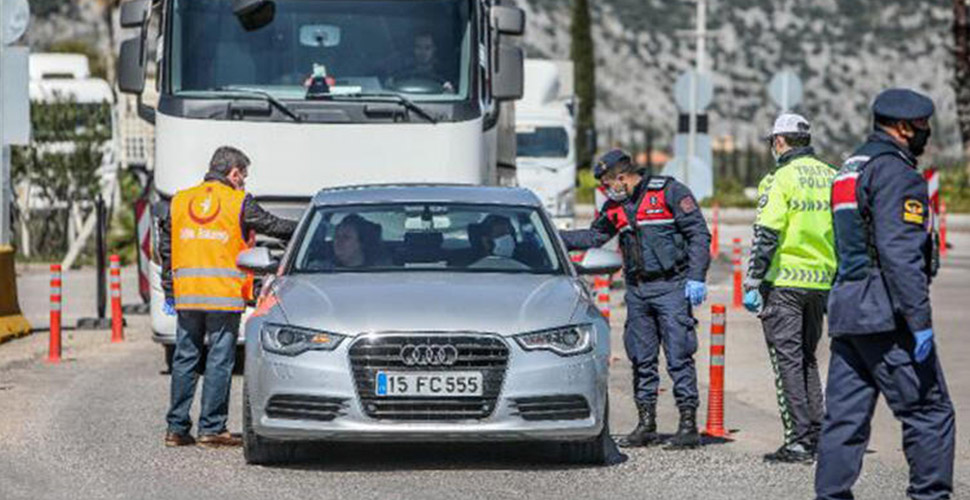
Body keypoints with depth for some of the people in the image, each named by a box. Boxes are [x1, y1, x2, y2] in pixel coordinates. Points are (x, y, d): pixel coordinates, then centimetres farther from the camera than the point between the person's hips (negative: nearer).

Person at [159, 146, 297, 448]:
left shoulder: (180, 201, 12)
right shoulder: (238, 203, -2)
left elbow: (165, 249, 13)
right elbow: (275, 227, 6)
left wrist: (169, 292, 18)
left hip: (186, 296, 4)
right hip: (224, 296, -4)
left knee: (185, 358, 9)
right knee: (220, 360, -1)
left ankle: (177, 427, 10)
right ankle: (212, 428, -2)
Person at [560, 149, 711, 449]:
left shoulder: (669, 192, -7)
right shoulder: (615, 208, 12)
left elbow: (699, 234, -9)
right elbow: (593, 237, 24)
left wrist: (696, 278, -15)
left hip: (671, 286, -7)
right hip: (637, 290, 7)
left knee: (679, 356, -8)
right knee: (641, 359, 7)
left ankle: (688, 425, -6)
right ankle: (646, 425, 14)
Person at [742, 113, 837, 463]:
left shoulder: (781, 179, -10)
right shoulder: (832, 178, 10)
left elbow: (767, 235, -15)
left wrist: (752, 283, -11)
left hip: (784, 281, -6)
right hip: (821, 282, 6)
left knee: (787, 359, -3)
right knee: (807, 358, 17)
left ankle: (799, 441, -7)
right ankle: (817, 437, 15)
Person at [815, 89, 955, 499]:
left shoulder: (850, 168, 20)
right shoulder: (895, 172, -11)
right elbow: (899, 253, -19)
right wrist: (920, 321, -20)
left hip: (845, 310, 9)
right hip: (885, 312, -9)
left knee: (845, 416, 6)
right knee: (929, 411, -3)